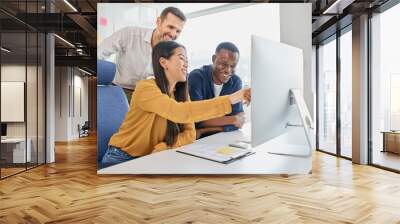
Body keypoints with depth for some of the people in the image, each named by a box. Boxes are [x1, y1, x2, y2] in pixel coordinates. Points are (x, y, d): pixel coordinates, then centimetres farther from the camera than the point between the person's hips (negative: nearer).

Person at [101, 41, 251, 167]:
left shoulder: (181, 92, 3)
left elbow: (189, 133, -5)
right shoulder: (145, 87, -21)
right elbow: (181, 113, -37)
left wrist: (164, 147, -23)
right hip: (122, 159, -6)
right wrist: (231, 99, -38)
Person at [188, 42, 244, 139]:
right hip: (197, 139, -4)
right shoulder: (196, 77, -13)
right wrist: (232, 119, -19)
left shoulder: (236, 81, 0)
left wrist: (205, 130, -20)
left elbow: (240, 117, -10)